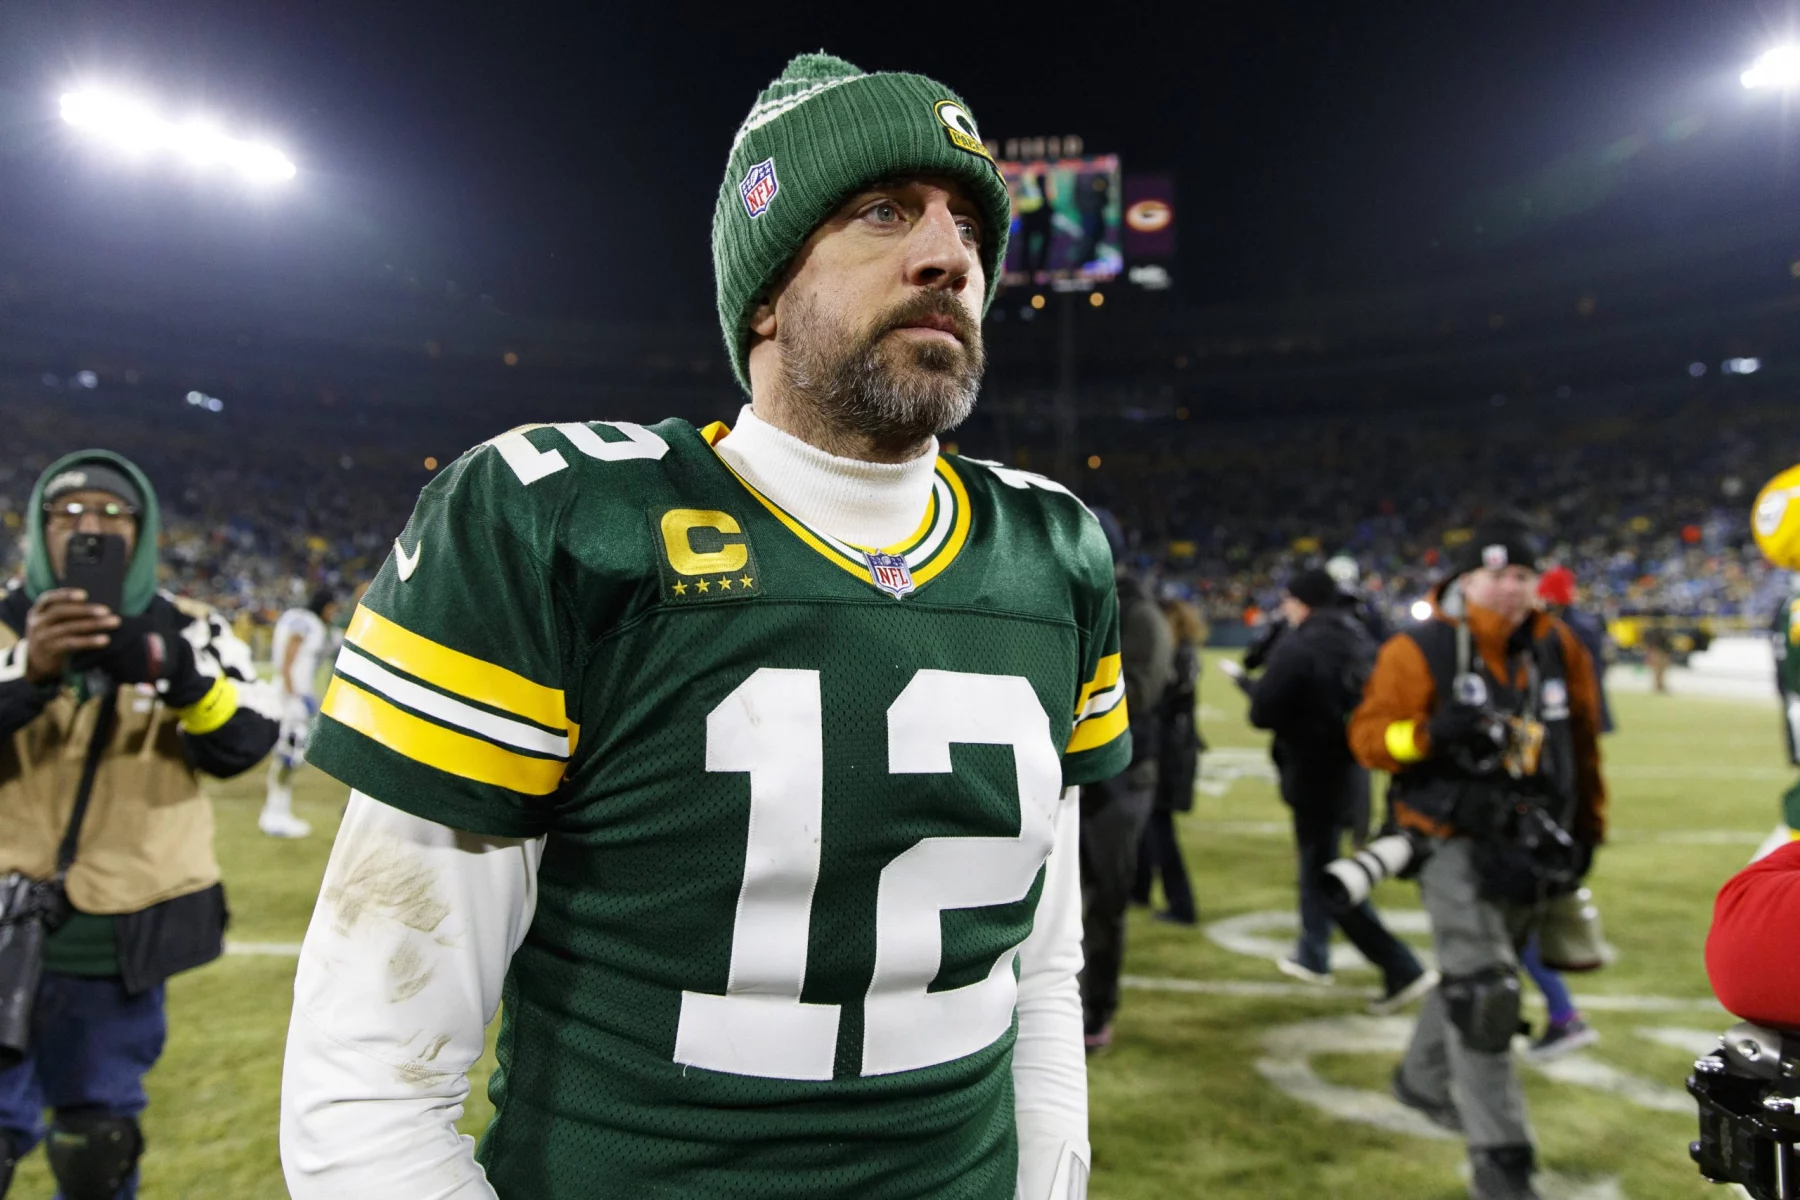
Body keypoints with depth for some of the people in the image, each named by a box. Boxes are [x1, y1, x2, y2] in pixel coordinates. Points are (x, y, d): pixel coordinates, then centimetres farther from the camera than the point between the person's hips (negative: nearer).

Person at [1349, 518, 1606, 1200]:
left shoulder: (1558, 650, 4)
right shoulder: (1422, 650, -12)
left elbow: (1583, 741, 14)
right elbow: (1368, 733, -13)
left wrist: (1588, 825, 17)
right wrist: (1428, 733, -32)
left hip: (1533, 847, 6)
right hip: (1456, 843, -6)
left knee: (1475, 974, 20)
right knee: (1483, 991, -10)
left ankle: (1423, 1079, 44)